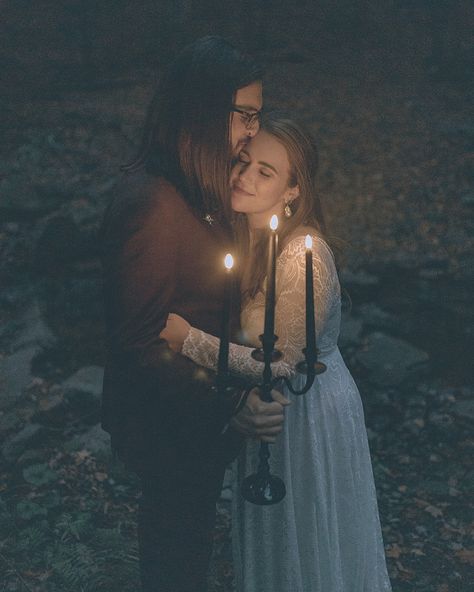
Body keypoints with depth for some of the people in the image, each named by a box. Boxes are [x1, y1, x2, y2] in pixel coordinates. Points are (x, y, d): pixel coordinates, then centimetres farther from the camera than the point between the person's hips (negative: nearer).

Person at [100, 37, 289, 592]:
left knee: (177, 530, 31)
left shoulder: (191, 186, -2)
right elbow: (138, 343, -30)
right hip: (169, 425, -9)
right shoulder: (151, 206, -32)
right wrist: (226, 405, -36)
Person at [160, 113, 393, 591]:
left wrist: (188, 339, -30)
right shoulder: (241, 234, -5)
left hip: (310, 407, -7)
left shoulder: (304, 255, -30)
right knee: (272, 535, 28)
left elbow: (282, 362, -28)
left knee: (308, 542, 17)